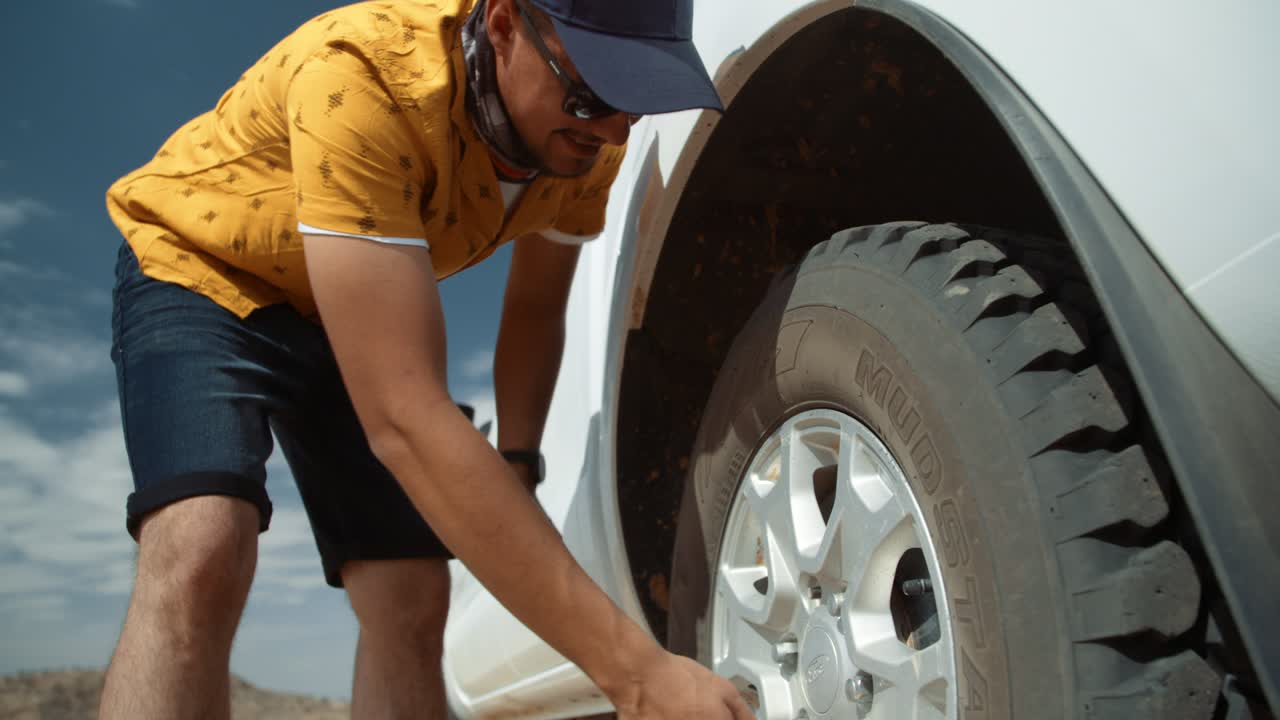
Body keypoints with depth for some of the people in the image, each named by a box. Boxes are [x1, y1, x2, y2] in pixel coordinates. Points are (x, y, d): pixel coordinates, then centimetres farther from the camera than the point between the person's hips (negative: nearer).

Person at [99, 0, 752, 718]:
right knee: (202, 554, -29)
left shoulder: (586, 140, -17)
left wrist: (515, 467, -14)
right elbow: (404, 416, -45)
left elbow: (534, 310, 2)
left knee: (411, 597, -2)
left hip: (352, 311, 6)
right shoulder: (359, 76, -39)